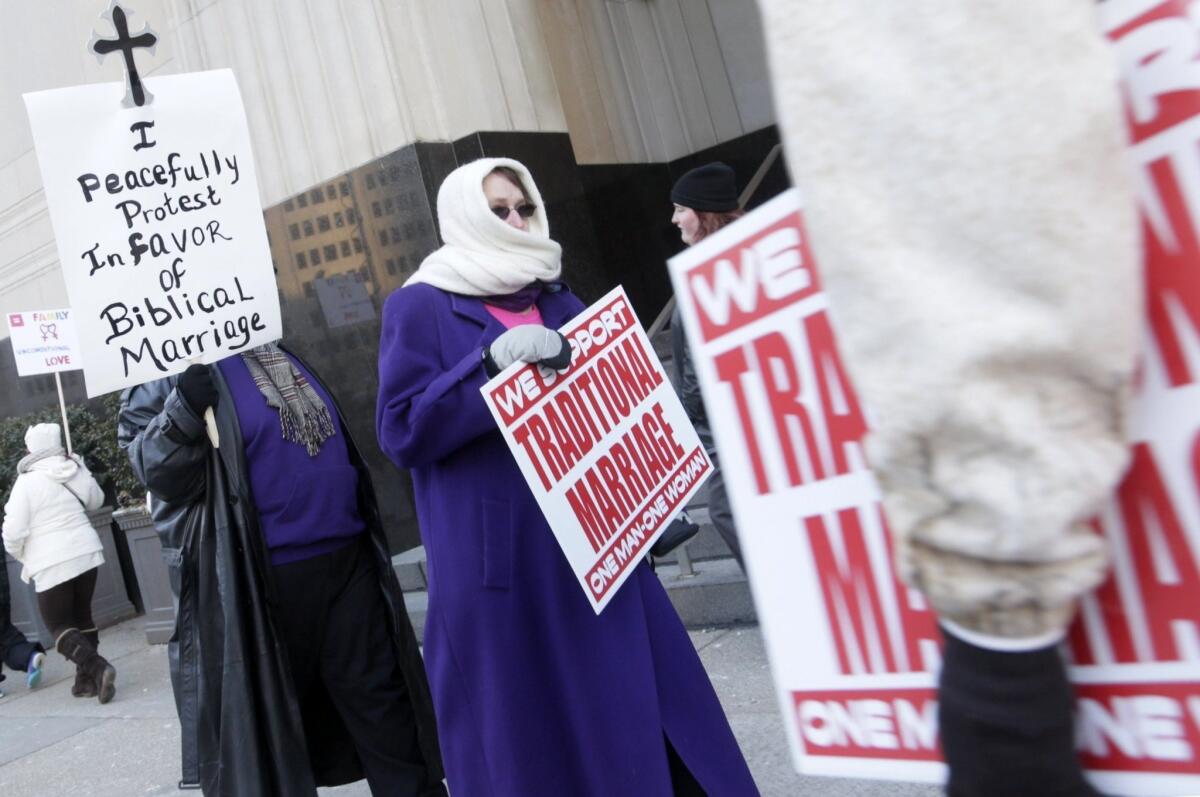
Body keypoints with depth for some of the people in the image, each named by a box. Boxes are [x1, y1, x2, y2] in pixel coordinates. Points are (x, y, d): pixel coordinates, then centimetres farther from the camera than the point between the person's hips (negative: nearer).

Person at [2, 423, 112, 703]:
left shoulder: (27, 482, -13)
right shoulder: (76, 472, 3)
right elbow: (96, 501, 22)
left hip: (52, 564, -6)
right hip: (86, 553, 6)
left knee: (58, 626, 1)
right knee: (82, 616, 16)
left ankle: (97, 668, -18)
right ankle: (88, 679, 16)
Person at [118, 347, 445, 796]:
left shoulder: (279, 351, 13)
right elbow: (154, 470, -12)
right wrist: (184, 409, -28)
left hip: (349, 562, 5)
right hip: (260, 583, -5)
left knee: (389, 721, 11)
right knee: (264, 731, 9)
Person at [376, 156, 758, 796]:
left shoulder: (555, 299, 15)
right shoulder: (419, 307, 0)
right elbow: (400, 432, -11)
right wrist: (493, 362, -20)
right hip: (500, 559, -5)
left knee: (635, 705, 9)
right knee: (531, 729, 2)